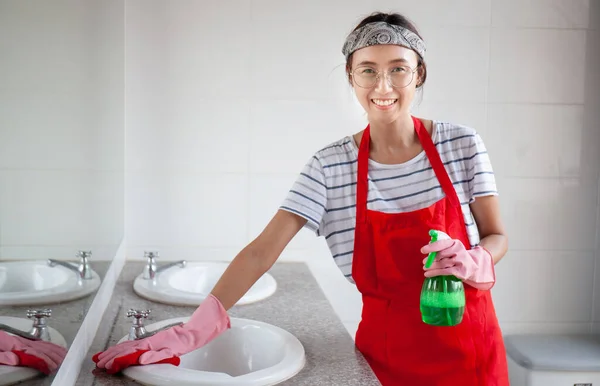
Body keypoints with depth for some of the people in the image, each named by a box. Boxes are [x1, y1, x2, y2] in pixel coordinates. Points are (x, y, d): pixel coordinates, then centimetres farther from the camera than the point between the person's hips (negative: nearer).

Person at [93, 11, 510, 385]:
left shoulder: (461, 143, -7)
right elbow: (262, 251, -14)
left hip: (468, 339, 1)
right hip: (389, 346, -1)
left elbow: (497, 237, 1)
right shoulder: (331, 166, -9)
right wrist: (192, 331, -22)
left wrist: (472, 262, -23)